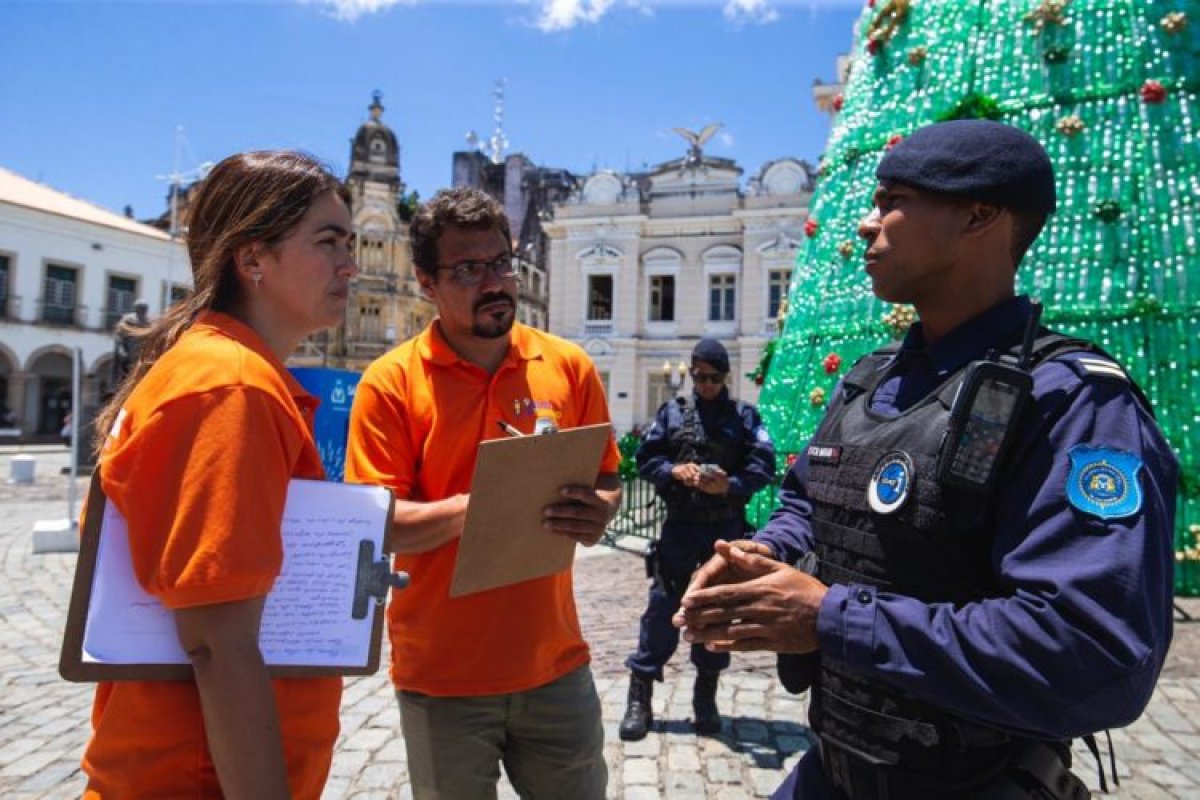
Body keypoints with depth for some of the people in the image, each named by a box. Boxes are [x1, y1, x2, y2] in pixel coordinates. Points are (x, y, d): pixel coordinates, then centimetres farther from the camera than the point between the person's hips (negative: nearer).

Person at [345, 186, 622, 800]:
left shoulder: (568, 366, 0)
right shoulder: (390, 382, -8)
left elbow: (607, 483, 7)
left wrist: (595, 513, -15)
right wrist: (473, 508, -26)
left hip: (555, 664, 3)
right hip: (441, 674, -2)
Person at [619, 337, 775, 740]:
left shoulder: (745, 415, 3)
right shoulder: (672, 411, 5)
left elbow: (763, 465, -4)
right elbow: (645, 458, 4)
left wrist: (731, 485, -21)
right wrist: (673, 470, -15)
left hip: (726, 528, 1)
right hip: (680, 525, 0)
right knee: (662, 606, 1)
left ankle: (706, 696, 27)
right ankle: (639, 696, 13)